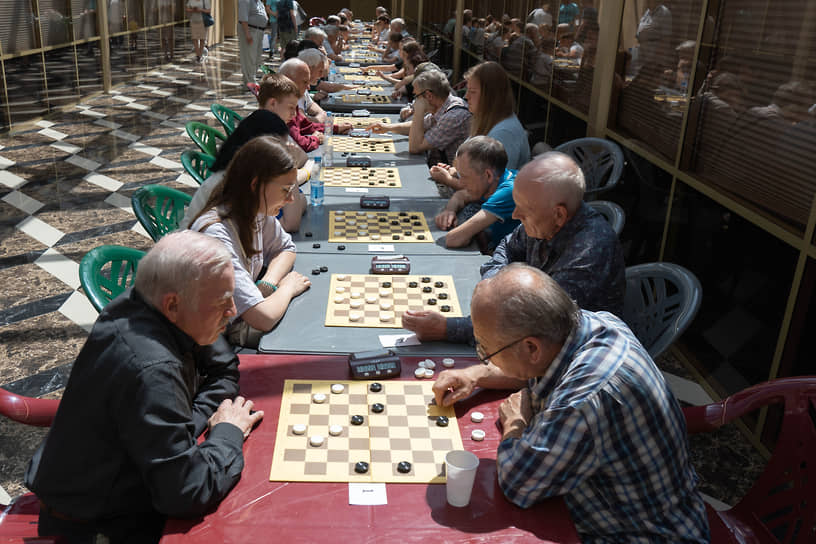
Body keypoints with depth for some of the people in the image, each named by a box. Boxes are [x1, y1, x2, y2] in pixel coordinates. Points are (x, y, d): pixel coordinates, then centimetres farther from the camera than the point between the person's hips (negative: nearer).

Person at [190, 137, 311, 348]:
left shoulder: (258, 210, -7)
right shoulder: (216, 234, -32)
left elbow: (286, 248, 12)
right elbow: (264, 318, -37)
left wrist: (267, 285, -9)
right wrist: (287, 287, -16)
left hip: (243, 313, 8)